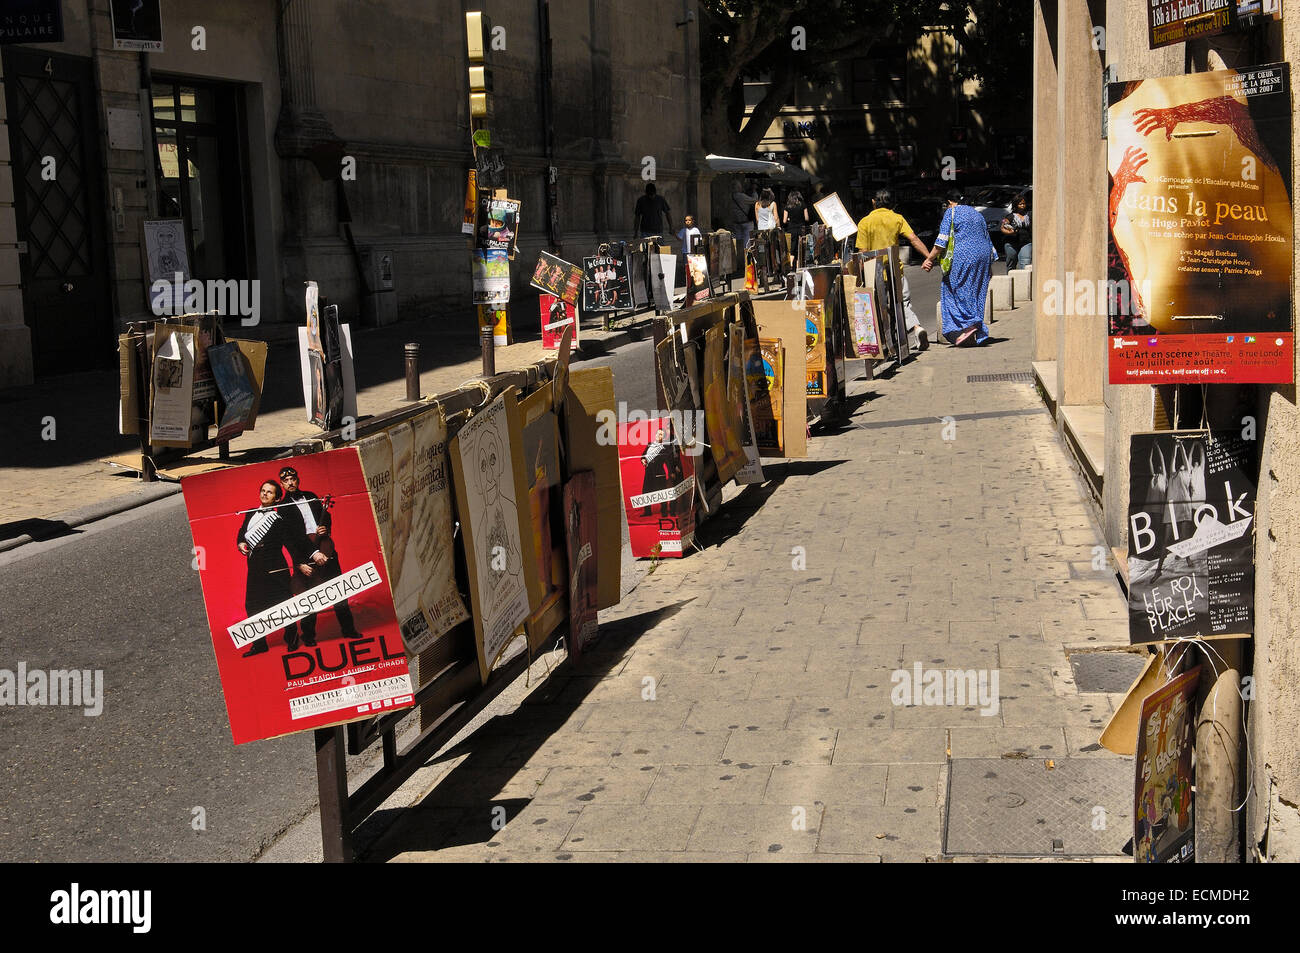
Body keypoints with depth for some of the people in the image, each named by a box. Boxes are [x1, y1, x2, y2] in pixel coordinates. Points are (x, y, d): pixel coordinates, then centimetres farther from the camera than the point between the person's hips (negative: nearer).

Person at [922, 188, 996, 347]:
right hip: (983, 255, 7)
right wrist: (989, 266, 25)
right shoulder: (976, 213, 23)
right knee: (976, 293, 9)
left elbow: (942, 241, -7)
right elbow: (988, 240, 22)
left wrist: (929, 259, -2)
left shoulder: (951, 212, 2)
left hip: (964, 255, -7)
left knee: (955, 290, 0)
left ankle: (967, 324, -16)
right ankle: (977, 334, 6)